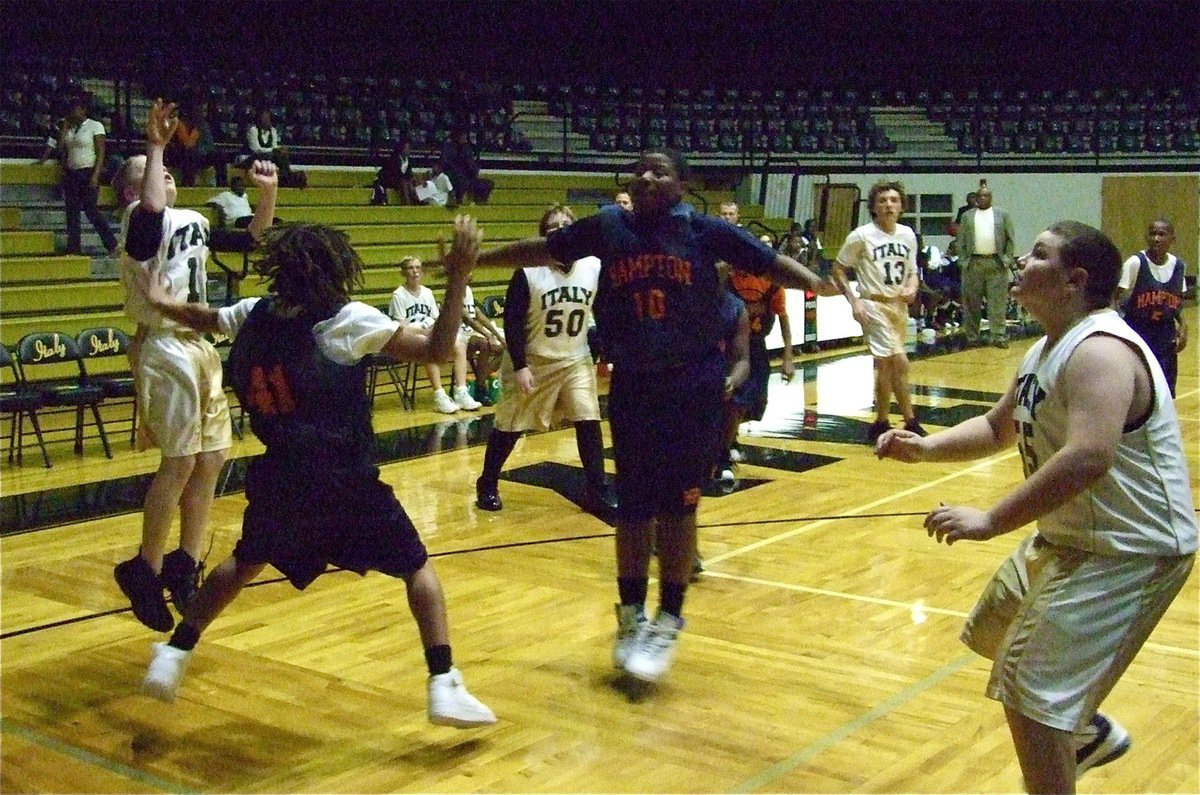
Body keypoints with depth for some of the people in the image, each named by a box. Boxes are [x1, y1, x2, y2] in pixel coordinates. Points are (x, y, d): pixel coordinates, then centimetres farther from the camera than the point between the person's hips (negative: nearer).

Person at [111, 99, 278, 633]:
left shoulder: (193, 222, 16)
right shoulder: (143, 219, -9)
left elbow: (253, 238, 23)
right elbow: (152, 205, -34)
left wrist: (268, 193, 8)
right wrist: (155, 145, -26)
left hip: (200, 345, 9)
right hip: (165, 348, -9)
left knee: (211, 458, 8)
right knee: (181, 461, -10)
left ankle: (185, 564, 19)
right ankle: (145, 569, 4)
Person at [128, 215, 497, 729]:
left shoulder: (253, 315, 1)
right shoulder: (348, 321, -13)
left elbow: (204, 319, 23)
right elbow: (435, 351, -18)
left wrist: (162, 305, 41)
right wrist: (457, 280, -19)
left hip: (280, 482, 5)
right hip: (347, 485, -4)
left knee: (245, 563, 30)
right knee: (416, 568, 9)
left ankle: (172, 658, 29)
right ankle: (444, 687, -1)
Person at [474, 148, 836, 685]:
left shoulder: (705, 231, -2)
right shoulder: (608, 227, 3)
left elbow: (770, 263, -6)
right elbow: (540, 250, 11)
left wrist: (819, 284, -23)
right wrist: (471, 259, 14)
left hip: (693, 388, -2)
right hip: (632, 387, 2)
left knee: (677, 505, 2)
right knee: (632, 505, 8)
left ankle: (668, 621, 14)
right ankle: (631, 615, 23)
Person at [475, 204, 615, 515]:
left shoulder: (594, 267, -7)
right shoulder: (527, 272, -16)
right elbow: (512, 321, -14)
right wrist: (520, 366, -18)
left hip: (576, 361, 3)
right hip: (533, 361, -3)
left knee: (589, 423, -5)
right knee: (509, 427, 7)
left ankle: (597, 492, 6)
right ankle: (487, 485, 24)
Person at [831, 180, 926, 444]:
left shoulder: (907, 234, 7)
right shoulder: (862, 236, -8)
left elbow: (912, 271, 18)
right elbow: (838, 270, -2)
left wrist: (912, 288, -4)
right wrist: (854, 301, -12)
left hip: (899, 306, 6)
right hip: (874, 305, -6)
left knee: (885, 365, 11)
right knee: (899, 362, -13)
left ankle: (881, 424, 21)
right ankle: (910, 422, -5)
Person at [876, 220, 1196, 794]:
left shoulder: (1100, 351, -25)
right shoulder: (1046, 352, 8)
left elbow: (1088, 458, -38)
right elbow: (998, 428, 21)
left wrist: (992, 521, -34)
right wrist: (926, 448, 5)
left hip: (1129, 552, -11)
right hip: (1069, 537, 11)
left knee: (1029, 694, -12)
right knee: (995, 634, 27)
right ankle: (1089, 733, 47)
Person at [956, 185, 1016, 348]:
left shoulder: (1002, 215, 7)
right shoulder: (967, 216, 9)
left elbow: (1009, 239, 6)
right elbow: (961, 241, 7)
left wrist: (1007, 259, -3)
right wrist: (962, 260, -2)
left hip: (996, 263, -1)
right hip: (973, 263, 1)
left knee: (998, 302, -2)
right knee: (972, 302, 5)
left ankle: (999, 336, -1)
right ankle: (972, 336, 12)